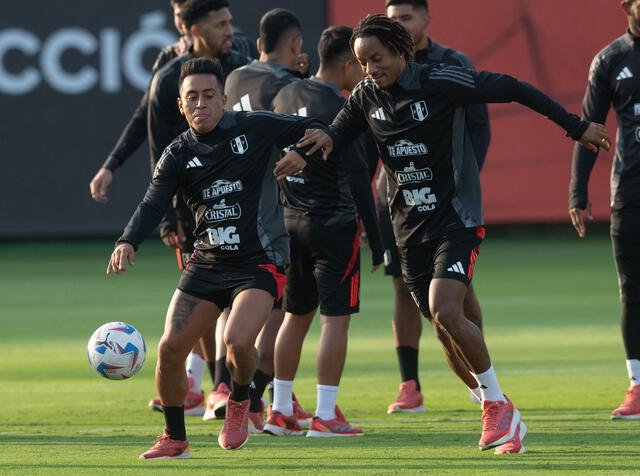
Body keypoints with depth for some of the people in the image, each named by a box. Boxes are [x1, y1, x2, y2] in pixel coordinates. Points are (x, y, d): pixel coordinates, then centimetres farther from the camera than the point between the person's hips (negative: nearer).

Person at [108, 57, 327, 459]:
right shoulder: (178, 155, 1)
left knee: (238, 341, -25)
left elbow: (314, 131, 7)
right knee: (170, 348, -2)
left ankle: (240, 403, 9)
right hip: (207, 261, 4)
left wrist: (302, 153, -15)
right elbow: (153, 204, -12)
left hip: (260, 260, -4)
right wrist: (128, 242, -30)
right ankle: (175, 439, 18)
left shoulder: (256, 129, -5)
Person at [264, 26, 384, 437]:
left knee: (296, 316, 15)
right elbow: (357, 178, -17)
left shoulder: (286, 98, 8)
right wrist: (376, 243, -13)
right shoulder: (340, 110, -15)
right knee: (336, 318, -2)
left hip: (292, 222, 7)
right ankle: (326, 415, -4)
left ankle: (281, 410, 17)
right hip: (334, 225, -7)